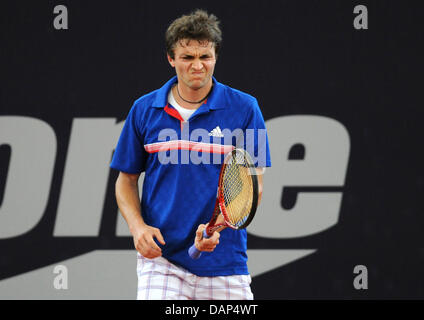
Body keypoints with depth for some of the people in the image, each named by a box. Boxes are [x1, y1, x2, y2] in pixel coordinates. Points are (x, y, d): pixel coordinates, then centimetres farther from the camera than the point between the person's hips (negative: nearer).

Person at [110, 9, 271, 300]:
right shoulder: (144, 110, 5)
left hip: (224, 262, 0)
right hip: (161, 259, 0)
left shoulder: (244, 109, -1)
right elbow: (126, 180, 13)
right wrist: (137, 226, -6)